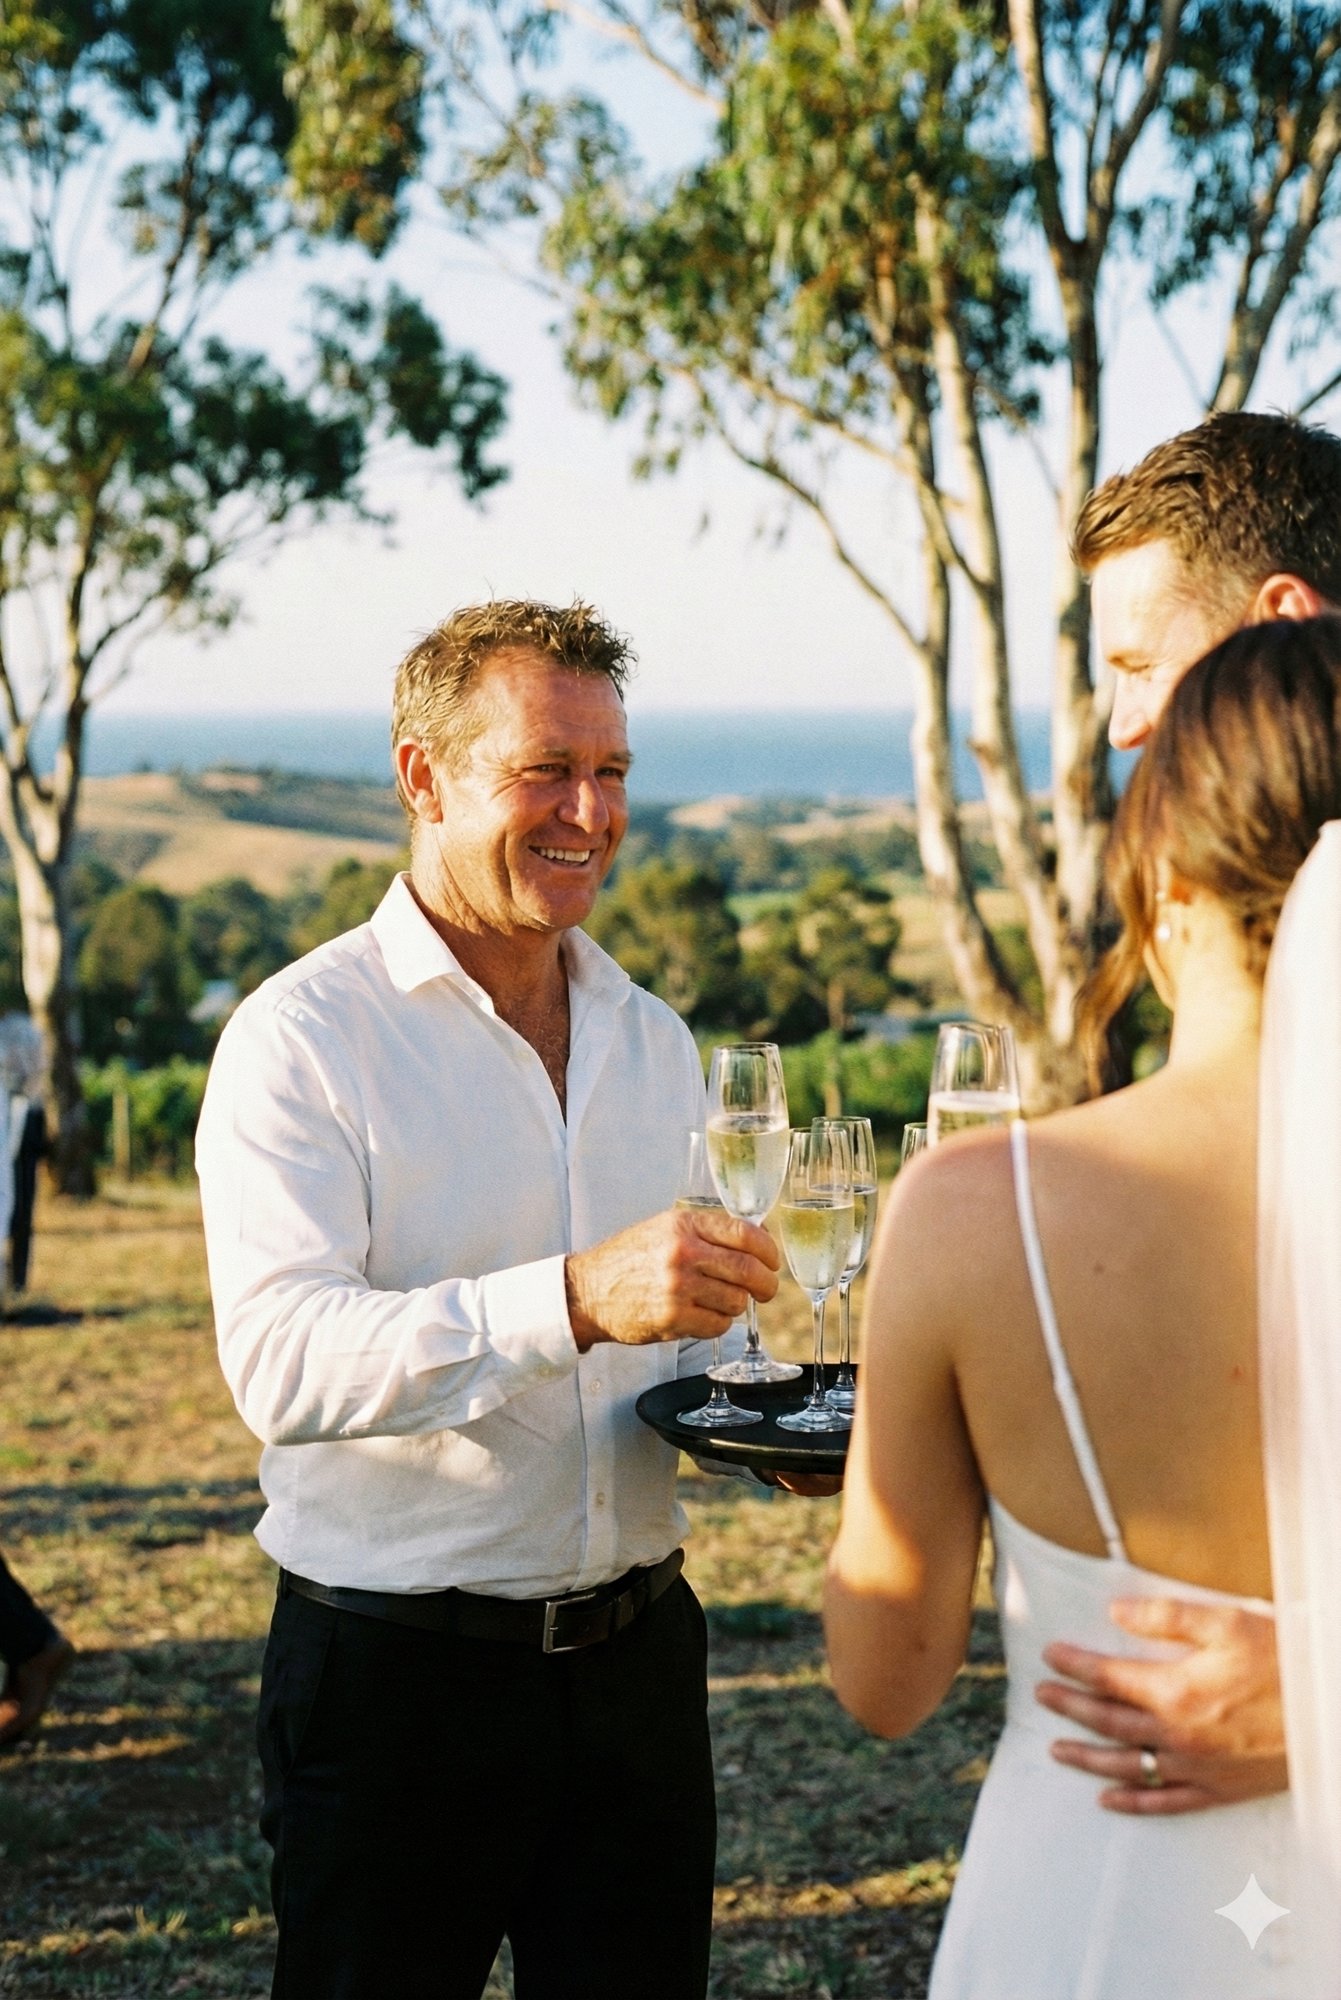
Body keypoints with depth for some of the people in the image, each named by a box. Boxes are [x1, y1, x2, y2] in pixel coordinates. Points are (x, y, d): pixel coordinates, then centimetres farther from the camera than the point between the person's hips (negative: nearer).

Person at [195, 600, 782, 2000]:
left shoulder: (652, 1039, 12)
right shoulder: (303, 1037, -11)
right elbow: (279, 1362, -25)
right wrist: (575, 1300, -37)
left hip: (637, 1659, 6)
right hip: (397, 1674, -5)